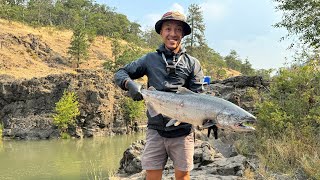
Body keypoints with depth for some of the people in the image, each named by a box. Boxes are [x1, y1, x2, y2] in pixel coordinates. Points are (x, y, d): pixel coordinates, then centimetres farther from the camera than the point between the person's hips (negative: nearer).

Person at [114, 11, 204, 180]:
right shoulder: (150, 59, 8)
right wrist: (130, 84, -13)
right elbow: (120, 73, 10)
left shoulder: (192, 63, 6)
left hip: (182, 131, 0)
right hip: (155, 129, 1)